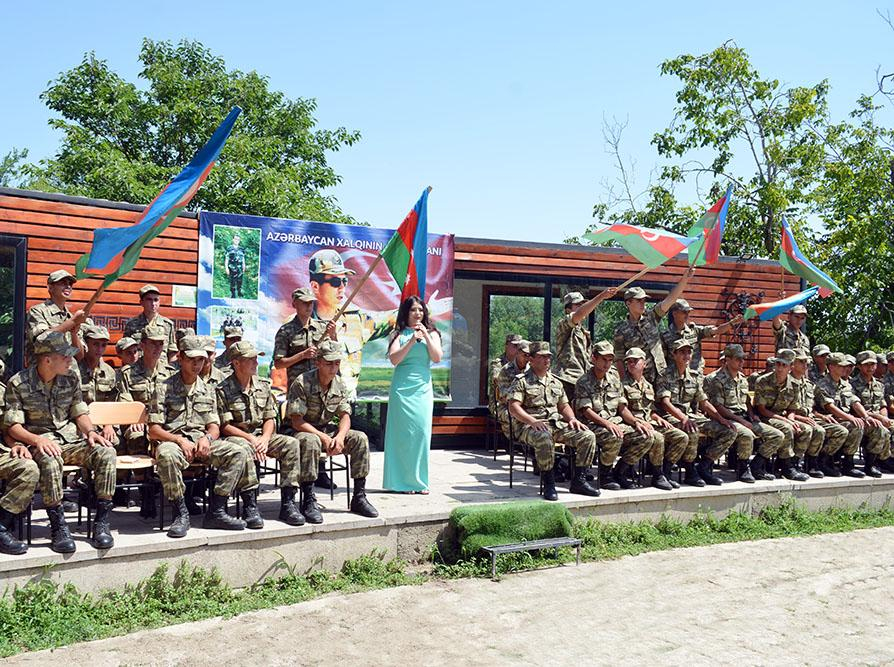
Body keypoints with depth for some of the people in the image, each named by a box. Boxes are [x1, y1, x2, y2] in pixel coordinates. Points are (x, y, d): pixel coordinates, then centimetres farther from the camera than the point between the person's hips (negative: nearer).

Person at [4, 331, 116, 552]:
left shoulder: (71, 379, 8)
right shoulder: (18, 384, -5)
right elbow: (12, 425, -8)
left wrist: (90, 431, -7)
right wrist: (37, 439, -26)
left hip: (71, 441, 4)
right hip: (40, 444, -4)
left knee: (106, 452, -24)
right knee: (50, 460, -40)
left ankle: (101, 523, -21)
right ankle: (58, 526, -29)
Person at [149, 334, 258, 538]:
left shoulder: (208, 390, 18)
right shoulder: (164, 387, 4)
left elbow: (214, 427, 14)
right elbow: (154, 430, -3)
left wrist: (207, 438, -10)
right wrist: (179, 440, -19)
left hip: (202, 443, 4)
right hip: (173, 441, -4)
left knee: (239, 452, -19)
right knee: (166, 454, -40)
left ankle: (216, 511, -18)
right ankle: (181, 513, -25)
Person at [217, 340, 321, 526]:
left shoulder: (264, 386, 10)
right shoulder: (223, 390, -7)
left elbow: (270, 419, 10)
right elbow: (225, 426, -11)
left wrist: (265, 439, -10)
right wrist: (250, 438, -20)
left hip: (261, 436, 5)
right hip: (236, 437, -5)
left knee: (291, 444, -19)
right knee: (244, 448, -39)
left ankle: (288, 503, -20)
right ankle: (248, 507, -35)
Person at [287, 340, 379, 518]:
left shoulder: (340, 385, 2)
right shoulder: (302, 383, -18)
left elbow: (345, 416, -1)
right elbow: (297, 422, -21)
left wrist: (340, 436, -22)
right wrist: (323, 437, -28)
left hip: (328, 430, 6)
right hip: (304, 432, -6)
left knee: (360, 438, -15)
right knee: (311, 441, -39)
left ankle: (359, 497, -11)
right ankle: (309, 500, -32)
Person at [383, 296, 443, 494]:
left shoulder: (431, 333, 12)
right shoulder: (399, 334, 5)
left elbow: (437, 358, -1)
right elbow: (394, 359, -6)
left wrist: (426, 336, -8)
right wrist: (412, 341, -13)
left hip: (423, 388, 2)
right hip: (402, 387, -2)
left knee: (421, 432, -2)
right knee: (401, 432, -2)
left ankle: (419, 481, 5)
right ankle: (400, 481, 3)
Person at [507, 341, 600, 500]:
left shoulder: (555, 381, 22)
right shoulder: (522, 381, 1)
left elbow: (564, 405, 27)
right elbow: (513, 408, -9)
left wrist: (572, 419, 5)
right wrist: (533, 421, -22)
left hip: (557, 424, 6)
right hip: (530, 426, -6)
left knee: (588, 436, -12)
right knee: (544, 438, -42)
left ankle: (578, 481, -4)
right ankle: (549, 484, -27)